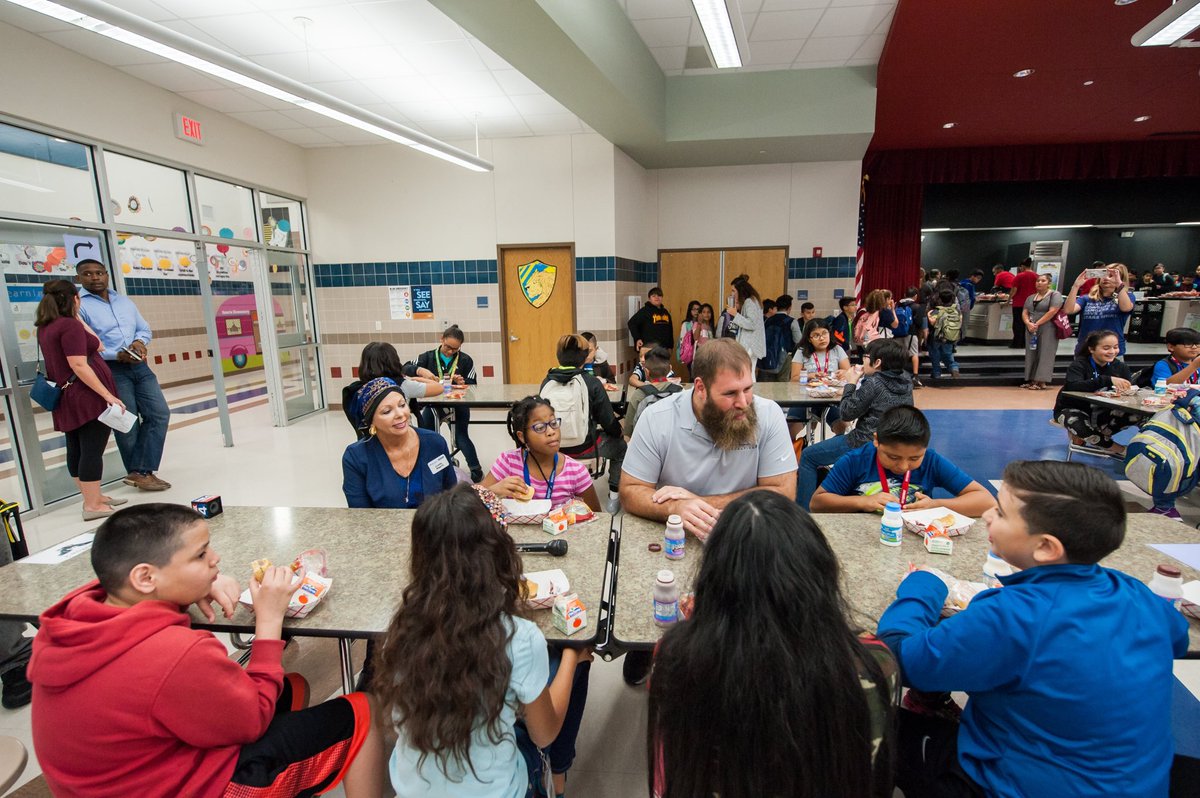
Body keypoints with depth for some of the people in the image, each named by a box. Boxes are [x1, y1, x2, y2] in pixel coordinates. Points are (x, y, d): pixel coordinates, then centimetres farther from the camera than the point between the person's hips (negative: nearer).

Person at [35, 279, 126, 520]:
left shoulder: (46, 327, 14)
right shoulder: (70, 325, -14)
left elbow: (95, 343, 17)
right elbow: (79, 366, -21)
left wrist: (78, 318, 20)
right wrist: (108, 395, -22)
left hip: (67, 398, 10)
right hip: (88, 397, -10)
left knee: (76, 450, 15)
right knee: (93, 449, -6)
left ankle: (93, 497, 27)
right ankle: (93, 506, -2)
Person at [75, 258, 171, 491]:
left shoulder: (124, 301, 16)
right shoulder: (78, 305, -5)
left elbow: (144, 329, 20)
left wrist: (140, 341, -2)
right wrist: (117, 355, -21)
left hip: (139, 366, 6)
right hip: (110, 370, -6)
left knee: (159, 413, 0)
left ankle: (141, 471, 5)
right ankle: (139, 472, 13)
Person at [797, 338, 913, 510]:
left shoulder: (873, 384, -20)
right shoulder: (906, 380, 3)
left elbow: (846, 413, -13)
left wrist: (850, 384, -2)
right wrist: (864, 377, 11)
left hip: (865, 443, -9)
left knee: (808, 456, 5)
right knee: (837, 438, 35)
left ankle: (802, 510, 7)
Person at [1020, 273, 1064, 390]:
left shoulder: (1055, 295, -3)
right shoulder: (1030, 298, 16)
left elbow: (1052, 311, -14)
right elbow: (1024, 313, 9)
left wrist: (1037, 324, -16)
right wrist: (1028, 324, -11)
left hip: (1047, 330, -6)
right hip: (1031, 330, 6)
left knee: (1044, 354, -7)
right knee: (1031, 354, 5)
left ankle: (1042, 382, -8)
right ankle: (1032, 380, 9)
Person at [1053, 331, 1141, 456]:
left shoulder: (1120, 366, -2)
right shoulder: (1079, 365, -18)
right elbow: (1072, 386, -38)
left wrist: (1125, 391, -31)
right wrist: (1107, 380, -47)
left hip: (1100, 412, 5)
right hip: (1072, 410, -5)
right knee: (1074, 422, -38)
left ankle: (1086, 437, -5)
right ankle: (1118, 450, -15)